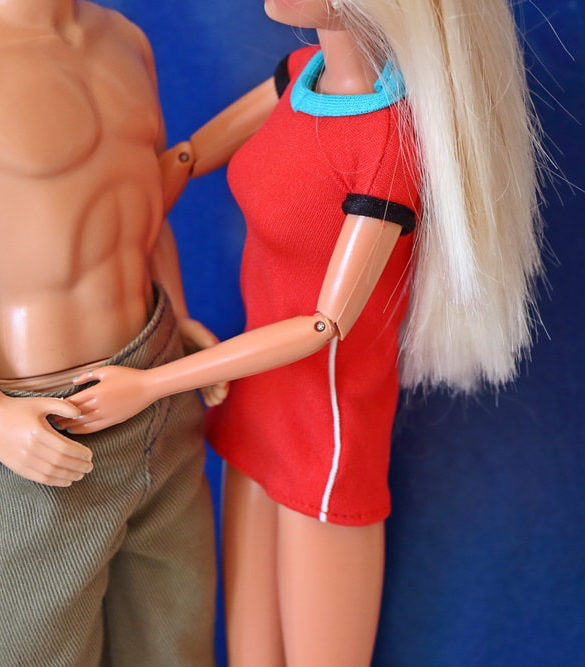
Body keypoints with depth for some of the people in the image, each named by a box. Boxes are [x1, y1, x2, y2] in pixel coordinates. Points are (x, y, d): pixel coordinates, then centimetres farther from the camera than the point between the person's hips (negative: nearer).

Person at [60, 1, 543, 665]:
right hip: (263, 393, 7)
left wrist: (150, 385, -18)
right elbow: (187, 158, 7)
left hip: (330, 423, -7)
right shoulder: (309, 70, -1)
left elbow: (328, 324, -22)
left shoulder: (399, 137, -24)